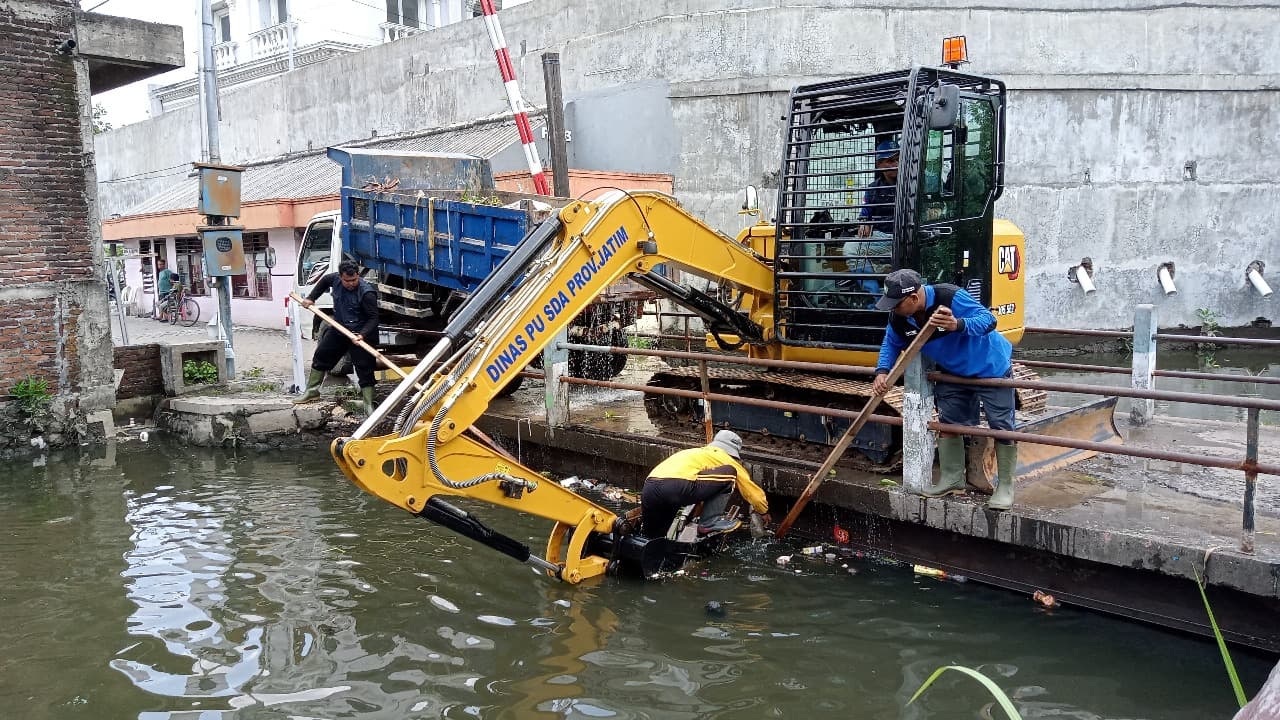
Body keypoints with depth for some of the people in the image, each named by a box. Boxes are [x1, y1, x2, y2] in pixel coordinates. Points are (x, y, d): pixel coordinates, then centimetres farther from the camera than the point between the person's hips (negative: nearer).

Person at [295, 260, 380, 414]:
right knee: (320, 357, 18)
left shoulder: (367, 293, -26)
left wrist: (362, 335, -37)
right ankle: (312, 391, 35)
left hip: (360, 334, -7)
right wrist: (311, 298, 13)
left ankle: (369, 406, 0)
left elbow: (373, 318, -24)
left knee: (365, 370, -6)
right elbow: (324, 281, 18)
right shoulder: (335, 279, -7)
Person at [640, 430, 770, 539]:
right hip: (677, 487, -8)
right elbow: (752, 490, 28)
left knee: (653, 535, 32)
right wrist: (765, 512, 44)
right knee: (729, 473, 7)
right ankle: (710, 522, 5)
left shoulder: (698, 452, 37)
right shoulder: (726, 458, 19)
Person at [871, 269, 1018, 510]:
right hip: (953, 373, 7)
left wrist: (957, 324, -51)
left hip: (990, 368, -6)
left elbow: (988, 320, -33)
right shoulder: (899, 318, -13)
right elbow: (891, 343, 6)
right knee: (948, 423, 9)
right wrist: (882, 371, -11)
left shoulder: (951, 298, -34)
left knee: (1001, 426, -4)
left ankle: (1005, 487, 6)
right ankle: (952, 479, 23)